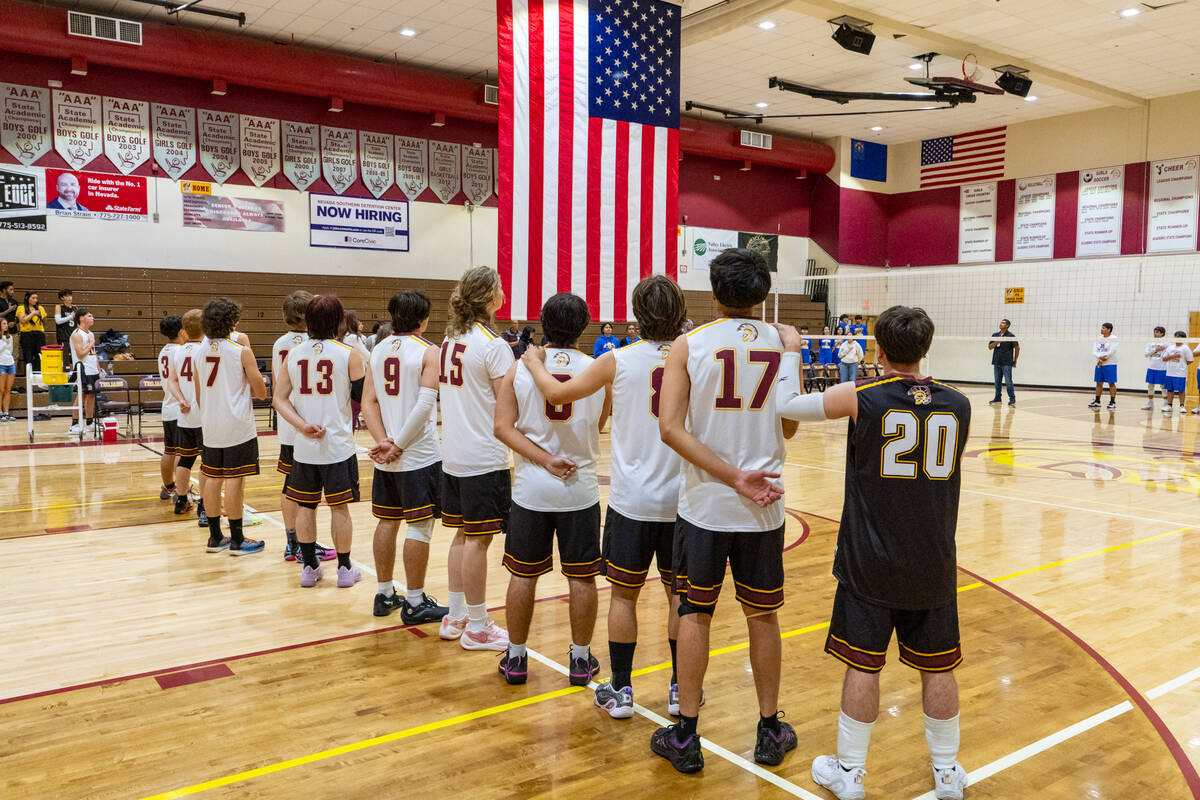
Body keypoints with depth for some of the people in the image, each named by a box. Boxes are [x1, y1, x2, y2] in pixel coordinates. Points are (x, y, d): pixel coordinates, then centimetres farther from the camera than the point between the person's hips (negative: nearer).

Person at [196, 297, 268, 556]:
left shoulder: (200, 352, 7)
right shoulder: (241, 352, -10)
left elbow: (198, 395, 14)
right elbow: (261, 393, -7)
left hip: (211, 427, 6)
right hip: (237, 427, -6)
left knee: (213, 478, 11)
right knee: (233, 480, -3)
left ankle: (215, 537, 19)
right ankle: (237, 541, 4)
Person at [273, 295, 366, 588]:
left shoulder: (293, 354, 4)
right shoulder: (350, 354, -7)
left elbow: (279, 398, 0)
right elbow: (364, 397, -4)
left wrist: (302, 425, -7)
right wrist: (364, 365, 11)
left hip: (304, 445, 3)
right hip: (339, 445, -3)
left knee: (305, 505, 13)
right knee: (339, 507, 6)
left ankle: (309, 568, 20)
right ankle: (345, 569, 15)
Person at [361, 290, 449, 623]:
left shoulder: (378, 350, 9)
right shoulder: (428, 351, -9)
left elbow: (369, 402, 2)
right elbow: (425, 405, -19)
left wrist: (383, 441, -5)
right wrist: (398, 445, -15)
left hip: (385, 456, 6)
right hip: (420, 455, -6)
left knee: (387, 522, 15)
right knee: (419, 527, 1)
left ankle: (385, 594, 25)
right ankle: (414, 603, 8)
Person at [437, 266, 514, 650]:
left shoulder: (450, 339, 10)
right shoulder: (494, 346, -14)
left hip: (452, 455, 8)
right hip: (484, 458, -8)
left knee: (464, 533, 16)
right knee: (477, 539, -1)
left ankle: (455, 617, 26)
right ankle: (477, 628, 8)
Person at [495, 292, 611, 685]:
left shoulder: (520, 368, -3)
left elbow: (503, 427, -10)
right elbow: (601, 425, 9)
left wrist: (545, 460, -13)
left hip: (531, 490, 0)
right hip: (581, 490, 0)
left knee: (523, 575, 11)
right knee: (581, 577, 11)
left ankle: (516, 658, 22)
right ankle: (581, 660, 21)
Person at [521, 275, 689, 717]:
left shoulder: (619, 360, -7)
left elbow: (557, 392, -4)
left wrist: (535, 362, 13)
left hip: (632, 500, -1)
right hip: (682, 500, 2)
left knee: (624, 593, 11)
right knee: (680, 594, 14)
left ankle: (620, 691, 18)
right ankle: (680, 689, 23)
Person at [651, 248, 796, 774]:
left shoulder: (688, 345, -6)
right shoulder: (785, 343, 0)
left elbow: (671, 428, -16)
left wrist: (734, 477, -16)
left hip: (704, 506, -1)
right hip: (764, 509, 2)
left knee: (695, 614, 11)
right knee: (762, 617, 15)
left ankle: (685, 738, 19)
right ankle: (770, 731, 29)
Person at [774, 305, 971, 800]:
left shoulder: (860, 397, -12)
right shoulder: (957, 405, -2)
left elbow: (785, 405, -4)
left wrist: (790, 354, 11)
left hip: (870, 561, -3)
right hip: (933, 564, 3)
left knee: (863, 665, 7)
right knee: (938, 666, 15)